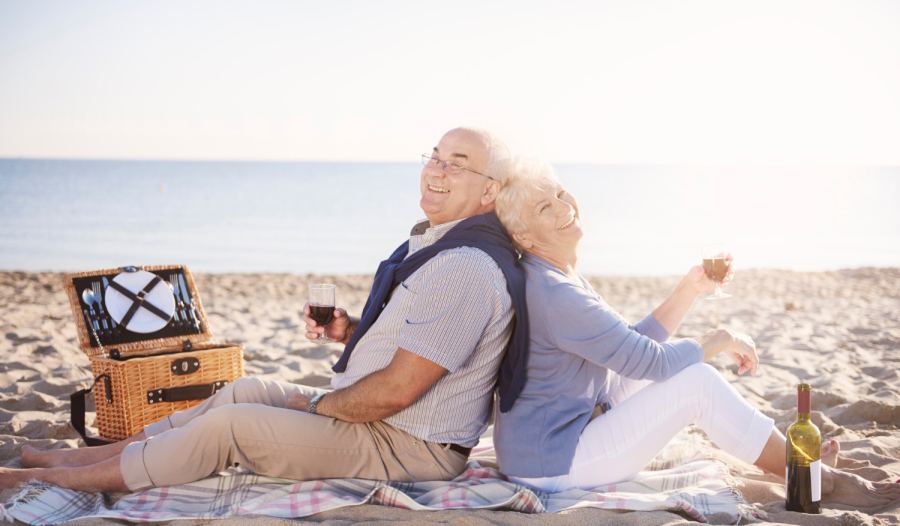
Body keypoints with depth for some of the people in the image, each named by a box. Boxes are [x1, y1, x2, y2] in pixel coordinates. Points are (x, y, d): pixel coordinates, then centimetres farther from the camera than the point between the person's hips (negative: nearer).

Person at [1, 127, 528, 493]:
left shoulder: (465, 268, -25)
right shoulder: (435, 242, 11)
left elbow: (397, 390, -27)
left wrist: (318, 403, -10)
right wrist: (351, 331, 3)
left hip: (406, 450, -10)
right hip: (390, 426, 10)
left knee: (227, 426, -9)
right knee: (248, 390, 12)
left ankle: (66, 478, 6)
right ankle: (89, 456, 19)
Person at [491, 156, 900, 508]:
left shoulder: (561, 279, 9)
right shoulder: (552, 293, -24)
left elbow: (634, 346, 12)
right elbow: (647, 360, -20)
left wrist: (691, 288, 7)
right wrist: (718, 341, -5)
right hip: (550, 466, -10)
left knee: (682, 365, 12)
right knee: (697, 382, -13)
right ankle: (815, 479, 0)